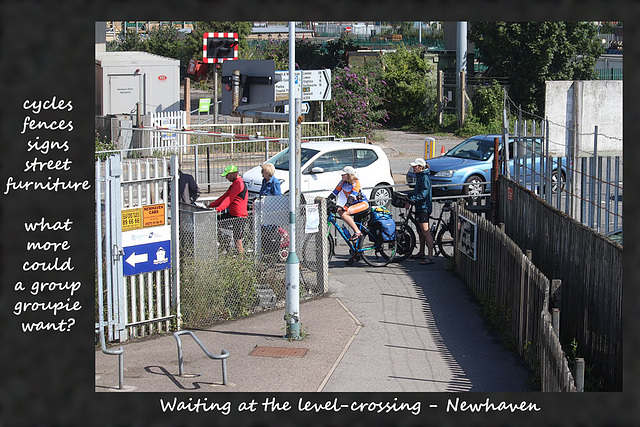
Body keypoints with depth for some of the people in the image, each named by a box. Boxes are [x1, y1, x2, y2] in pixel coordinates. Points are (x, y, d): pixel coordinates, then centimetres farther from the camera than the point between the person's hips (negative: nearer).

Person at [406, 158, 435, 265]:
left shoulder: (425, 178, -15)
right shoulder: (420, 176, 17)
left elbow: (423, 193, -24)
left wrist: (411, 200, -29)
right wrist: (408, 197, 14)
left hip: (424, 208, -11)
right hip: (419, 207, 11)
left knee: (425, 232, -13)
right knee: (420, 231, 19)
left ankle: (430, 257, -16)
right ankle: (421, 253, 31)